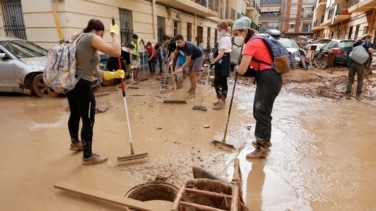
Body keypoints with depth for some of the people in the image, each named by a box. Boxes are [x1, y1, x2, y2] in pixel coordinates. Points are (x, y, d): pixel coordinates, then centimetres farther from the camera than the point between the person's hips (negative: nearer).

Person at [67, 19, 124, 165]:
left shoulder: (81, 39, 22)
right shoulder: (91, 38, -8)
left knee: (75, 114, 26)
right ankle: (88, 156, 10)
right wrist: (114, 33, -3)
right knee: (88, 120, -1)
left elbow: (93, 70, 18)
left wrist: (113, 74, 12)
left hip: (71, 83, 11)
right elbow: (116, 52, -20)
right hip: (82, 85, -10)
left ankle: (75, 142, 48)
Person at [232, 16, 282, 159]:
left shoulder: (251, 44, -15)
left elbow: (242, 70, -21)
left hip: (268, 79, -10)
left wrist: (236, 67, 1)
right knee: (261, 111, 18)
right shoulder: (256, 39, 16)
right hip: (269, 77, 10)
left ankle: (262, 148, 4)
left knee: (261, 112, -4)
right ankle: (264, 140, 33)